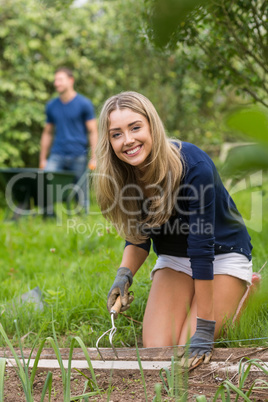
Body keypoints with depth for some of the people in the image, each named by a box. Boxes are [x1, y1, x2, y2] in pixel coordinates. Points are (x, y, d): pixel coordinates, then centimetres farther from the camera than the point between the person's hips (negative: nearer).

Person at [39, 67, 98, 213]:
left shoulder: (84, 104, 0)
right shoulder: (51, 106, 12)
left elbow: (93, 132, -1)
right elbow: (47, 133, 19)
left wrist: (94, 158, -9)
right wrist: (42, 159, 15)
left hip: (79, 157, -3)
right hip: (57, 156, 3)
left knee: (81, 195, 1)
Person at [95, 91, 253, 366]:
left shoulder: (193, 166, -31)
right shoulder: (119, 177, -13)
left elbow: (202, 246, -30)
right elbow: (138, 236, 2)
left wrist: (204, 328, -28)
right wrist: (124, 274, -21)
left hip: (223, 255, -5)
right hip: (174, 260, 5)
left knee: (191, 355, -14)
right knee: (156, 349, -11)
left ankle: (246, 289, 10)